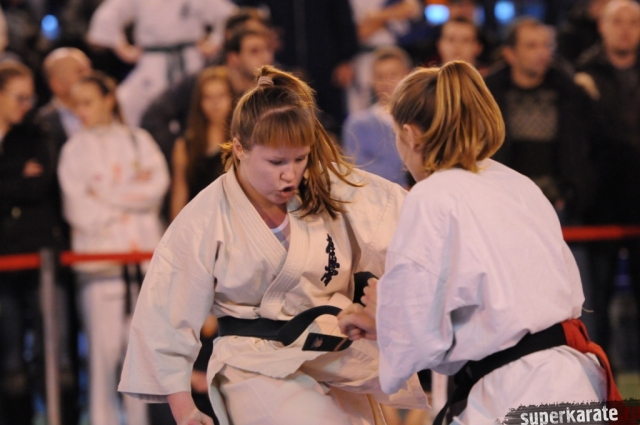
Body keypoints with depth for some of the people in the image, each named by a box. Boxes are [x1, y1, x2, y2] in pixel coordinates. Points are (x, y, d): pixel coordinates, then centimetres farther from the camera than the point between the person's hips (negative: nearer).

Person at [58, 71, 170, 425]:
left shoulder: (139, 141, 13)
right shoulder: (75, 149, 8)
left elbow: (158, 184, -3)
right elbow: (79, 210, -2)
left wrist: (106, 195, -6)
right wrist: (130, 201, -3)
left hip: (145, 256, 1)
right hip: (98, 259, -1)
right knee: (103, 348, -7)